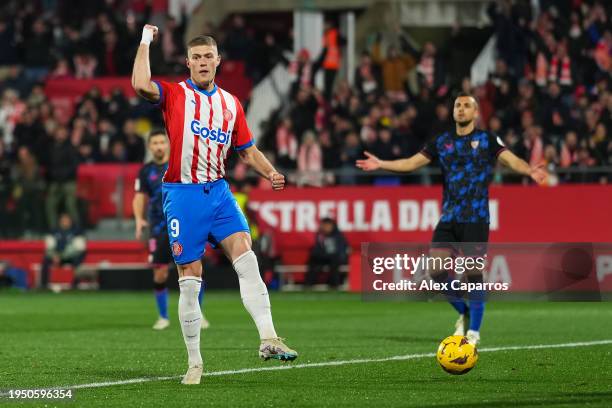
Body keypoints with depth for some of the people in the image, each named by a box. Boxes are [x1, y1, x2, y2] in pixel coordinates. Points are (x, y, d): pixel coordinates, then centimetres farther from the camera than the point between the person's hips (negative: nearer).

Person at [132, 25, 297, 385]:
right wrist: (146, 40, -11)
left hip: (219, 193, 3)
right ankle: (195, 362, 8)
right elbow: (141, 85, -21)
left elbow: (248, 150, 20)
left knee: (246, 256, -19)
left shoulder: (231, 103, 14)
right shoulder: (174, 94, 1)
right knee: (190, 280, -1)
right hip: (183, 193, -3)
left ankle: (268, 338, -27)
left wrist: (270, 173, 2)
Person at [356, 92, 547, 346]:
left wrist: (529, 170, -31)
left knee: (473, 273, -7)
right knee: (436, 272, -5)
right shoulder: (442, 142, 13)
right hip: (448, 218, 4)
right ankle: (464, 313, 18)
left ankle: (474, 331, 3)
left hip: (476, 219, -4)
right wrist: (381, 164, 4)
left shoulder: (487, 140, 2)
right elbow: (412, 163, 14)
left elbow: (511, 160, -10)